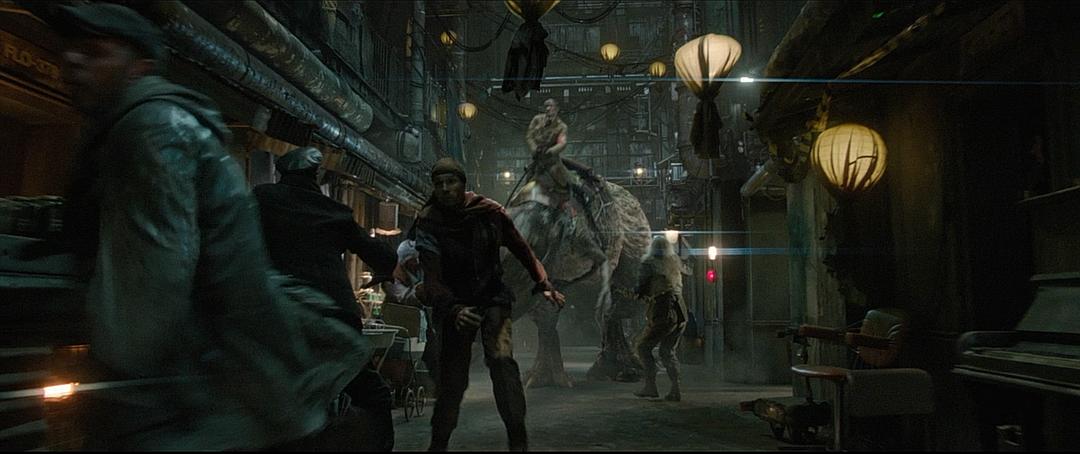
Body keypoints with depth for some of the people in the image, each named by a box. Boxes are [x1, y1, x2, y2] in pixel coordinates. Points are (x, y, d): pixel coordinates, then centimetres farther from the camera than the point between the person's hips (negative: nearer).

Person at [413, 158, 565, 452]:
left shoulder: (488, 212, -8)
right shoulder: (428, 222, -10)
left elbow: (521, 249, 4)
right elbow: (432, 278, -18)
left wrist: (544, 285, -1)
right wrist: (454, 310, -35)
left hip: (492, 297, 0)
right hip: (454, 305, 0)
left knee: (501, 360, -21)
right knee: (452, 378, 2)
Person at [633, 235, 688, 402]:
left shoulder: (649, 264, -3)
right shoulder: (676, 264, 12)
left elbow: (641, 289, -5)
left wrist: (642, 294, 18)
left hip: (663, 313, -6)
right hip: (681, 313, 6)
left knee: (644, 347, 8)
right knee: (668, 351, 14)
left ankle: (651, 386, 1)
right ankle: (675, 389, 4)